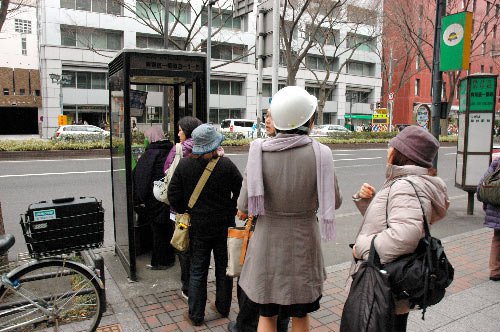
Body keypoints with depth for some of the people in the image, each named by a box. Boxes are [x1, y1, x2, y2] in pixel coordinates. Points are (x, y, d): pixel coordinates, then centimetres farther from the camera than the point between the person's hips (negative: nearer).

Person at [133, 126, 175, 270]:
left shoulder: (150, 154, -14)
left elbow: (141, 177, -16)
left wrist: (139, 198, -9)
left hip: (156, 198, -6)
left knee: (158, 230, 4)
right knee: (168, 227, 16)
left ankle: (159, 262, 15)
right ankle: (170, 258, 28)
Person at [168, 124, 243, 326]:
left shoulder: (184, 165, -9)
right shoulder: (226, 165, -13)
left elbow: (173, 196, -6)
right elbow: (241, 192, -8)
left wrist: (186, 212, 8)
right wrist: (230, 211, 5)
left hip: (198, 227, 1)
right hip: (224, 226, 0)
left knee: (197, 271, 13)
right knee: (224, 268, 17)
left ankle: (196, 315, 21)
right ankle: (223, 308, 33)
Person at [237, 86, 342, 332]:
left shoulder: (259, 152, -13)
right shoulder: (319, 153, -15)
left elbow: (244, 208, -10)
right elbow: (335, 202, -2)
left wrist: (242, 210, 13)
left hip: (267, 244, 0)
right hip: (303, 245, 0)